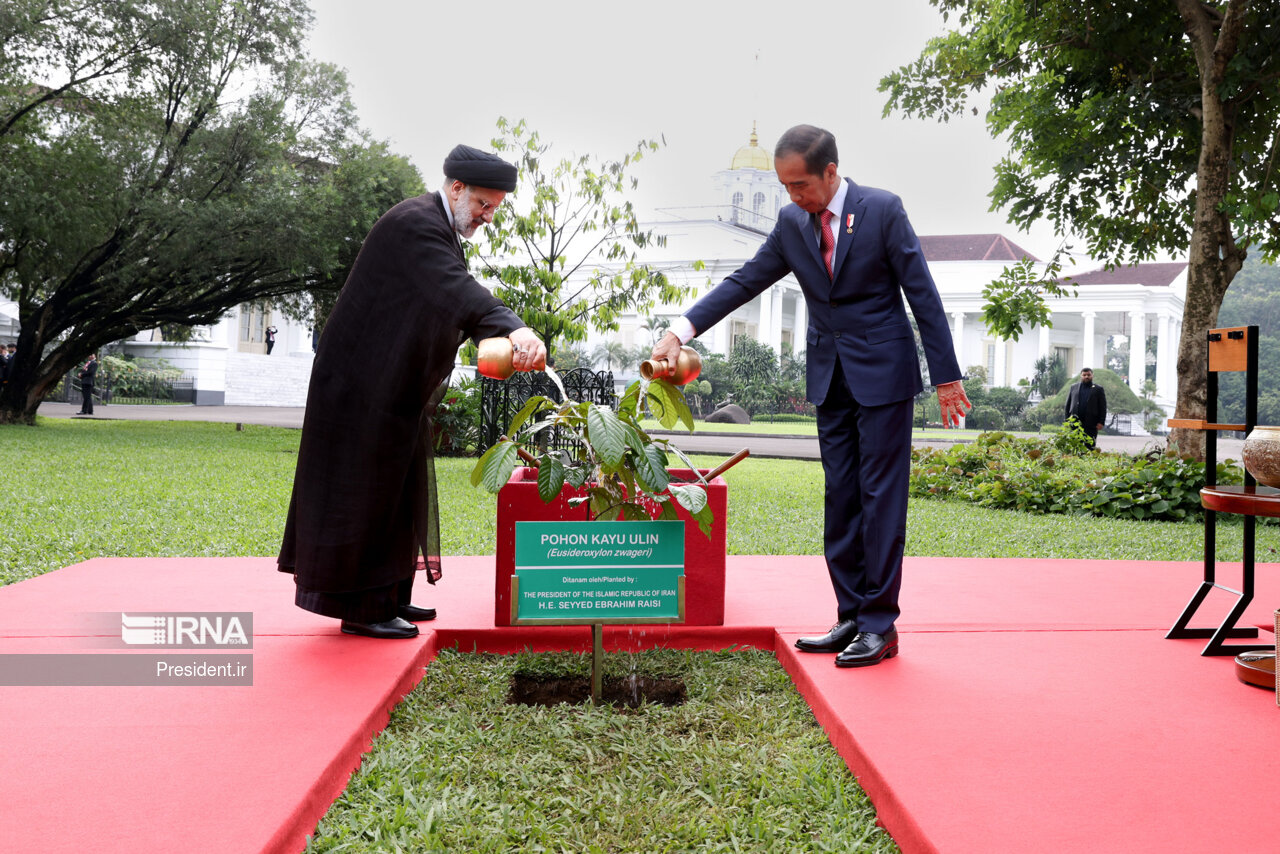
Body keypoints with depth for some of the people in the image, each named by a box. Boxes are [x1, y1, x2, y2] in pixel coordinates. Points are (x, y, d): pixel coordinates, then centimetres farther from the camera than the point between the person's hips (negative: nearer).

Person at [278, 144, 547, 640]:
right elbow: (456, 291, -37)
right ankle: (361, 608, 6)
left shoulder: (439, 228, 14)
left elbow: (457, 303, 4)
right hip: (366, 386, -11)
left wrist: (504, 341, -16)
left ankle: (387, 596, 27)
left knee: (397, 494, 16)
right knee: (365, 493, -3)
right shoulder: (415, 224, -19)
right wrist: (514, 330, -50)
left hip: (395, 388, 11)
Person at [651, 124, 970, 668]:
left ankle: (880, 625, 3)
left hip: (883, 371, -5)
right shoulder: (791, 222, 3)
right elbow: (744, 282, 5)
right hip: (829, 376, 5)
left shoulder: (883, 210, -9)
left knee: (880, 495, -4)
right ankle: (851, 618, 15)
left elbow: (922, 293, -8)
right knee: (840, 498, 7)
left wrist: (946, 376, -9)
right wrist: (681, 330, -6)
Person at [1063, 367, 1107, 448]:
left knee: (1090, 447, -2)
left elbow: (1103, 407, 4)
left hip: (1091, 425, -2)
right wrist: (1067, 420, 3)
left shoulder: (1098, 389, 8)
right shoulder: (1073, 388, 15)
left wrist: (1101, 422, -6)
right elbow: (1067, 406, 13)